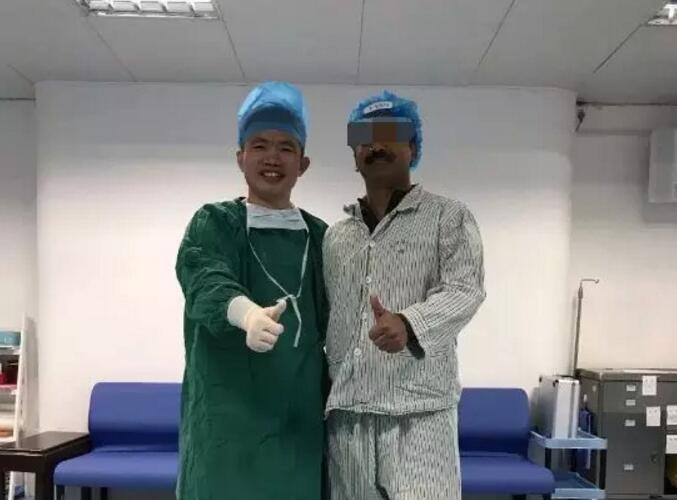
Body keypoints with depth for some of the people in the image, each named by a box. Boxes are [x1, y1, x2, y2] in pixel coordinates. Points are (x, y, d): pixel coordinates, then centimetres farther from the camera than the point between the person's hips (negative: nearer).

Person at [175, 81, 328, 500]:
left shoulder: (319, 236, 10)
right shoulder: (212, 224, 1)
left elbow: (332, 327, 14)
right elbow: (204, 280, -21)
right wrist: (247, 312, -42)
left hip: (299, 415, 3)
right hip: (229, 414, -3)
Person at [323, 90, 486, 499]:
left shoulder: (450, 217, 2)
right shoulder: (336, 235, 15)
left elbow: (465, 289, -13)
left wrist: (410, 324, -32)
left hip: (420, 410, -4)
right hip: (346, 411, 4)